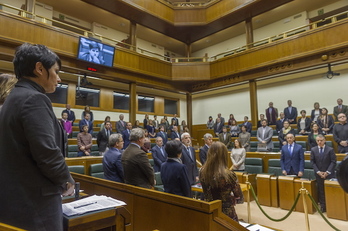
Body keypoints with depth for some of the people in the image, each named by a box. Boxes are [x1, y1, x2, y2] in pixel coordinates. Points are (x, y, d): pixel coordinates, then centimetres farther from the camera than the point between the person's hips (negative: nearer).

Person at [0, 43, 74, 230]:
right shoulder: (35, 99, -18)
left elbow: (22, 151, 13)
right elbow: (48, 153, -25)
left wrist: (59, 180, 14)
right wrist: (66, 180, -7)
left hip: (16, 198, 9)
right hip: (34, 202, -9)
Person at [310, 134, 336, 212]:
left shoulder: (330, 150, -5)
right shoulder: (313, 150, 1)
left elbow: (333, 162, -7)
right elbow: (312, 162, 2)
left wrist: (327, 172, -14)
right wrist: (318, 172, -9)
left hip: (329, 174, -2)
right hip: (318, 174, 2)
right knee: (321, 190, 5)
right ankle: (323, 206, 13)